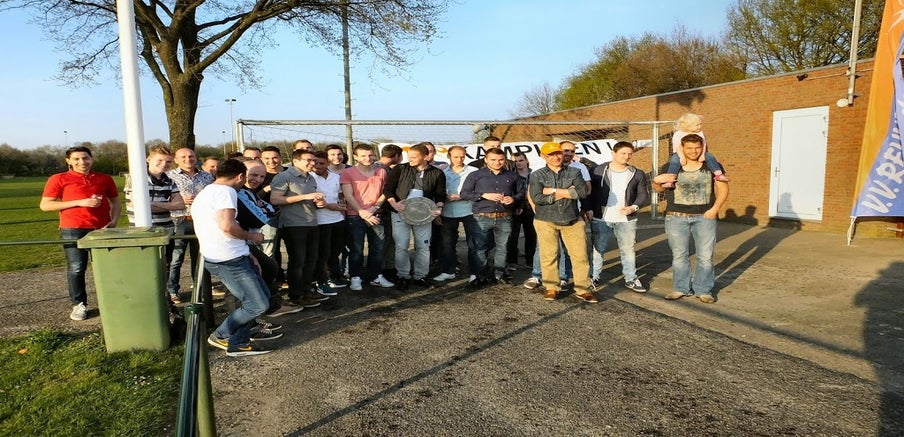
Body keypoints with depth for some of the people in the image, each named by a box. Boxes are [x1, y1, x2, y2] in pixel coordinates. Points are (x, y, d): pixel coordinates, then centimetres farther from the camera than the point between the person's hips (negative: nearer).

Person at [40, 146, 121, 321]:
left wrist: (114, 221, 3)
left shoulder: (105, 179, 12)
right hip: (73, 230, -2)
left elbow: (115, 202, 21)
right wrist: (79, 202, -10)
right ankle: (78, 305, 10)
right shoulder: (59, 179, 4)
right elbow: (45, 205, -1)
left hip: (102, 228, 2)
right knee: (76, 268, -2)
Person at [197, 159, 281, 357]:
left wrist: (244, 250, 21)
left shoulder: (205, 192, 22)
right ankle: (221, 336, 8)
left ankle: (239, 341, 24)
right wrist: (251, 236, -7)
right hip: (229, 260, -11)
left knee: (263, 296, 14)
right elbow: (227, 225, -26)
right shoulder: (226, 191, -12)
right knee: (258, 304, -8)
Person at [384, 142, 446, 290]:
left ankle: (420, 276, 19)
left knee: (423, 246, 5)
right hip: (401, 213, -1)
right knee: (401, 246, 0)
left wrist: (439, 207, -13)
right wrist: (394, 203, -18)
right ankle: (403, 276, 13)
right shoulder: (400, 169, -1)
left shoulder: (437, 173, 3)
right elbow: (387, 189, -1)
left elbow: (440, 194, 6)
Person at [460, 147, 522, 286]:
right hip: (482, 218, -2)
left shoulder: (512, 176, 12)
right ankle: (482, 275, 12)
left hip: (504, 218, 2)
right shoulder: (476, 175, 3)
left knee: (502, 247, 7)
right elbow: (464, 193, -1)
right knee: (481, 248, 0)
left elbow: (521, 193, 19)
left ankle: (499, 272, 22)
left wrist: (513, 198, -4)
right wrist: (484, 195, -12)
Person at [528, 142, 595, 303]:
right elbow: (536, 197, -12)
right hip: (546, 221, -1)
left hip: (572, 220, 2)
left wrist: (554, 191, -11)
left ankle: (583, 289, 9)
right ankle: (552, 288, 14)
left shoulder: (574, 172, 8)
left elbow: (584, 191, -8)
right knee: (549, 256, 0)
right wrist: (567, 193, -10)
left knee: (580, 255, -1)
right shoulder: (537, 175, 3)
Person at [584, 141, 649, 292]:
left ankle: (631, 279, 21)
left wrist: (634, 207, -8)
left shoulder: (637, 174, 6)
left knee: (628, 249, 10)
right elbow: (588, 191, 1)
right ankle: (593, 278, 14)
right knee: (598, 249, 4)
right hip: (601, 219, -2)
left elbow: (643, 195, 9)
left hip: (626, 219, 2)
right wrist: (588, 209, -9)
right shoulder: (598, 171, -1)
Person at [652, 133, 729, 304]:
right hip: (676, 217, 0)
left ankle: (704, 290, 13)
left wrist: (715, 208, -6)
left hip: (704, 217, 0)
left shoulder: (712, 167, 4)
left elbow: (723, 189, 7)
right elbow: (658, 189, 11)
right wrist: (656, 180, -12)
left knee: (705, 256, 2)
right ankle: (681, 288, 17)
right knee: (679, 255, 6)